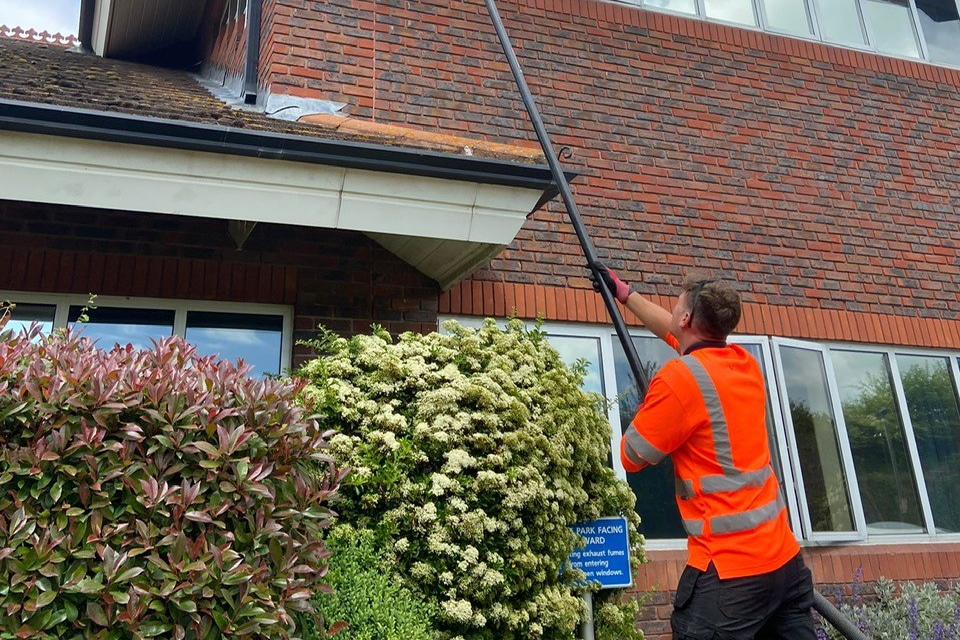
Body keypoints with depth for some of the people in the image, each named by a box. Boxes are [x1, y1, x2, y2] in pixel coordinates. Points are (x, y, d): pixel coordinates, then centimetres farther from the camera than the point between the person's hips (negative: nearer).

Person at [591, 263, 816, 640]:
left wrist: (645, 413, 13)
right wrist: (624, 293, 37)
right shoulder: (745, 364, 9)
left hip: (730, 569, -8)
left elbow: (631, 457, -6)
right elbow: (677, 334, 27)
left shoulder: (680, 377, -16)